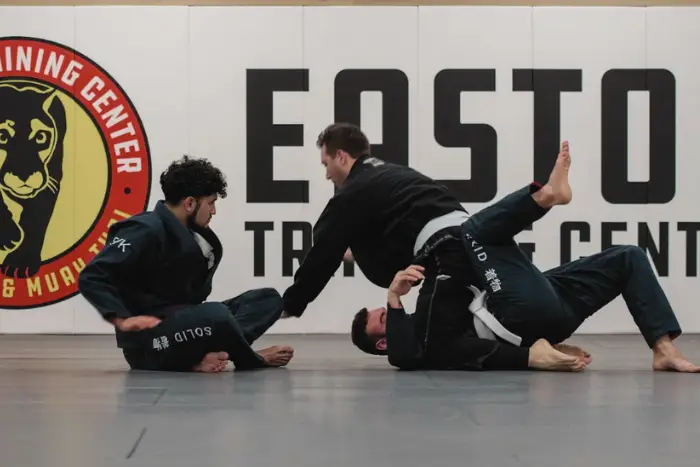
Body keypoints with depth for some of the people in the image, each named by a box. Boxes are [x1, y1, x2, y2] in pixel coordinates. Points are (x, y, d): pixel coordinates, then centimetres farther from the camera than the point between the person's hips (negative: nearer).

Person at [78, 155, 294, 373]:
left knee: (269, 299, 0)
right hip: (145, 339, -10)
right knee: (217, 315, -39)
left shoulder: (193, 236, 13)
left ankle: (200, 355, -23)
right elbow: (91, 277, -20)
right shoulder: (146, 231, -14)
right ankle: (252, 359, -8)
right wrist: (123, 321, -27)